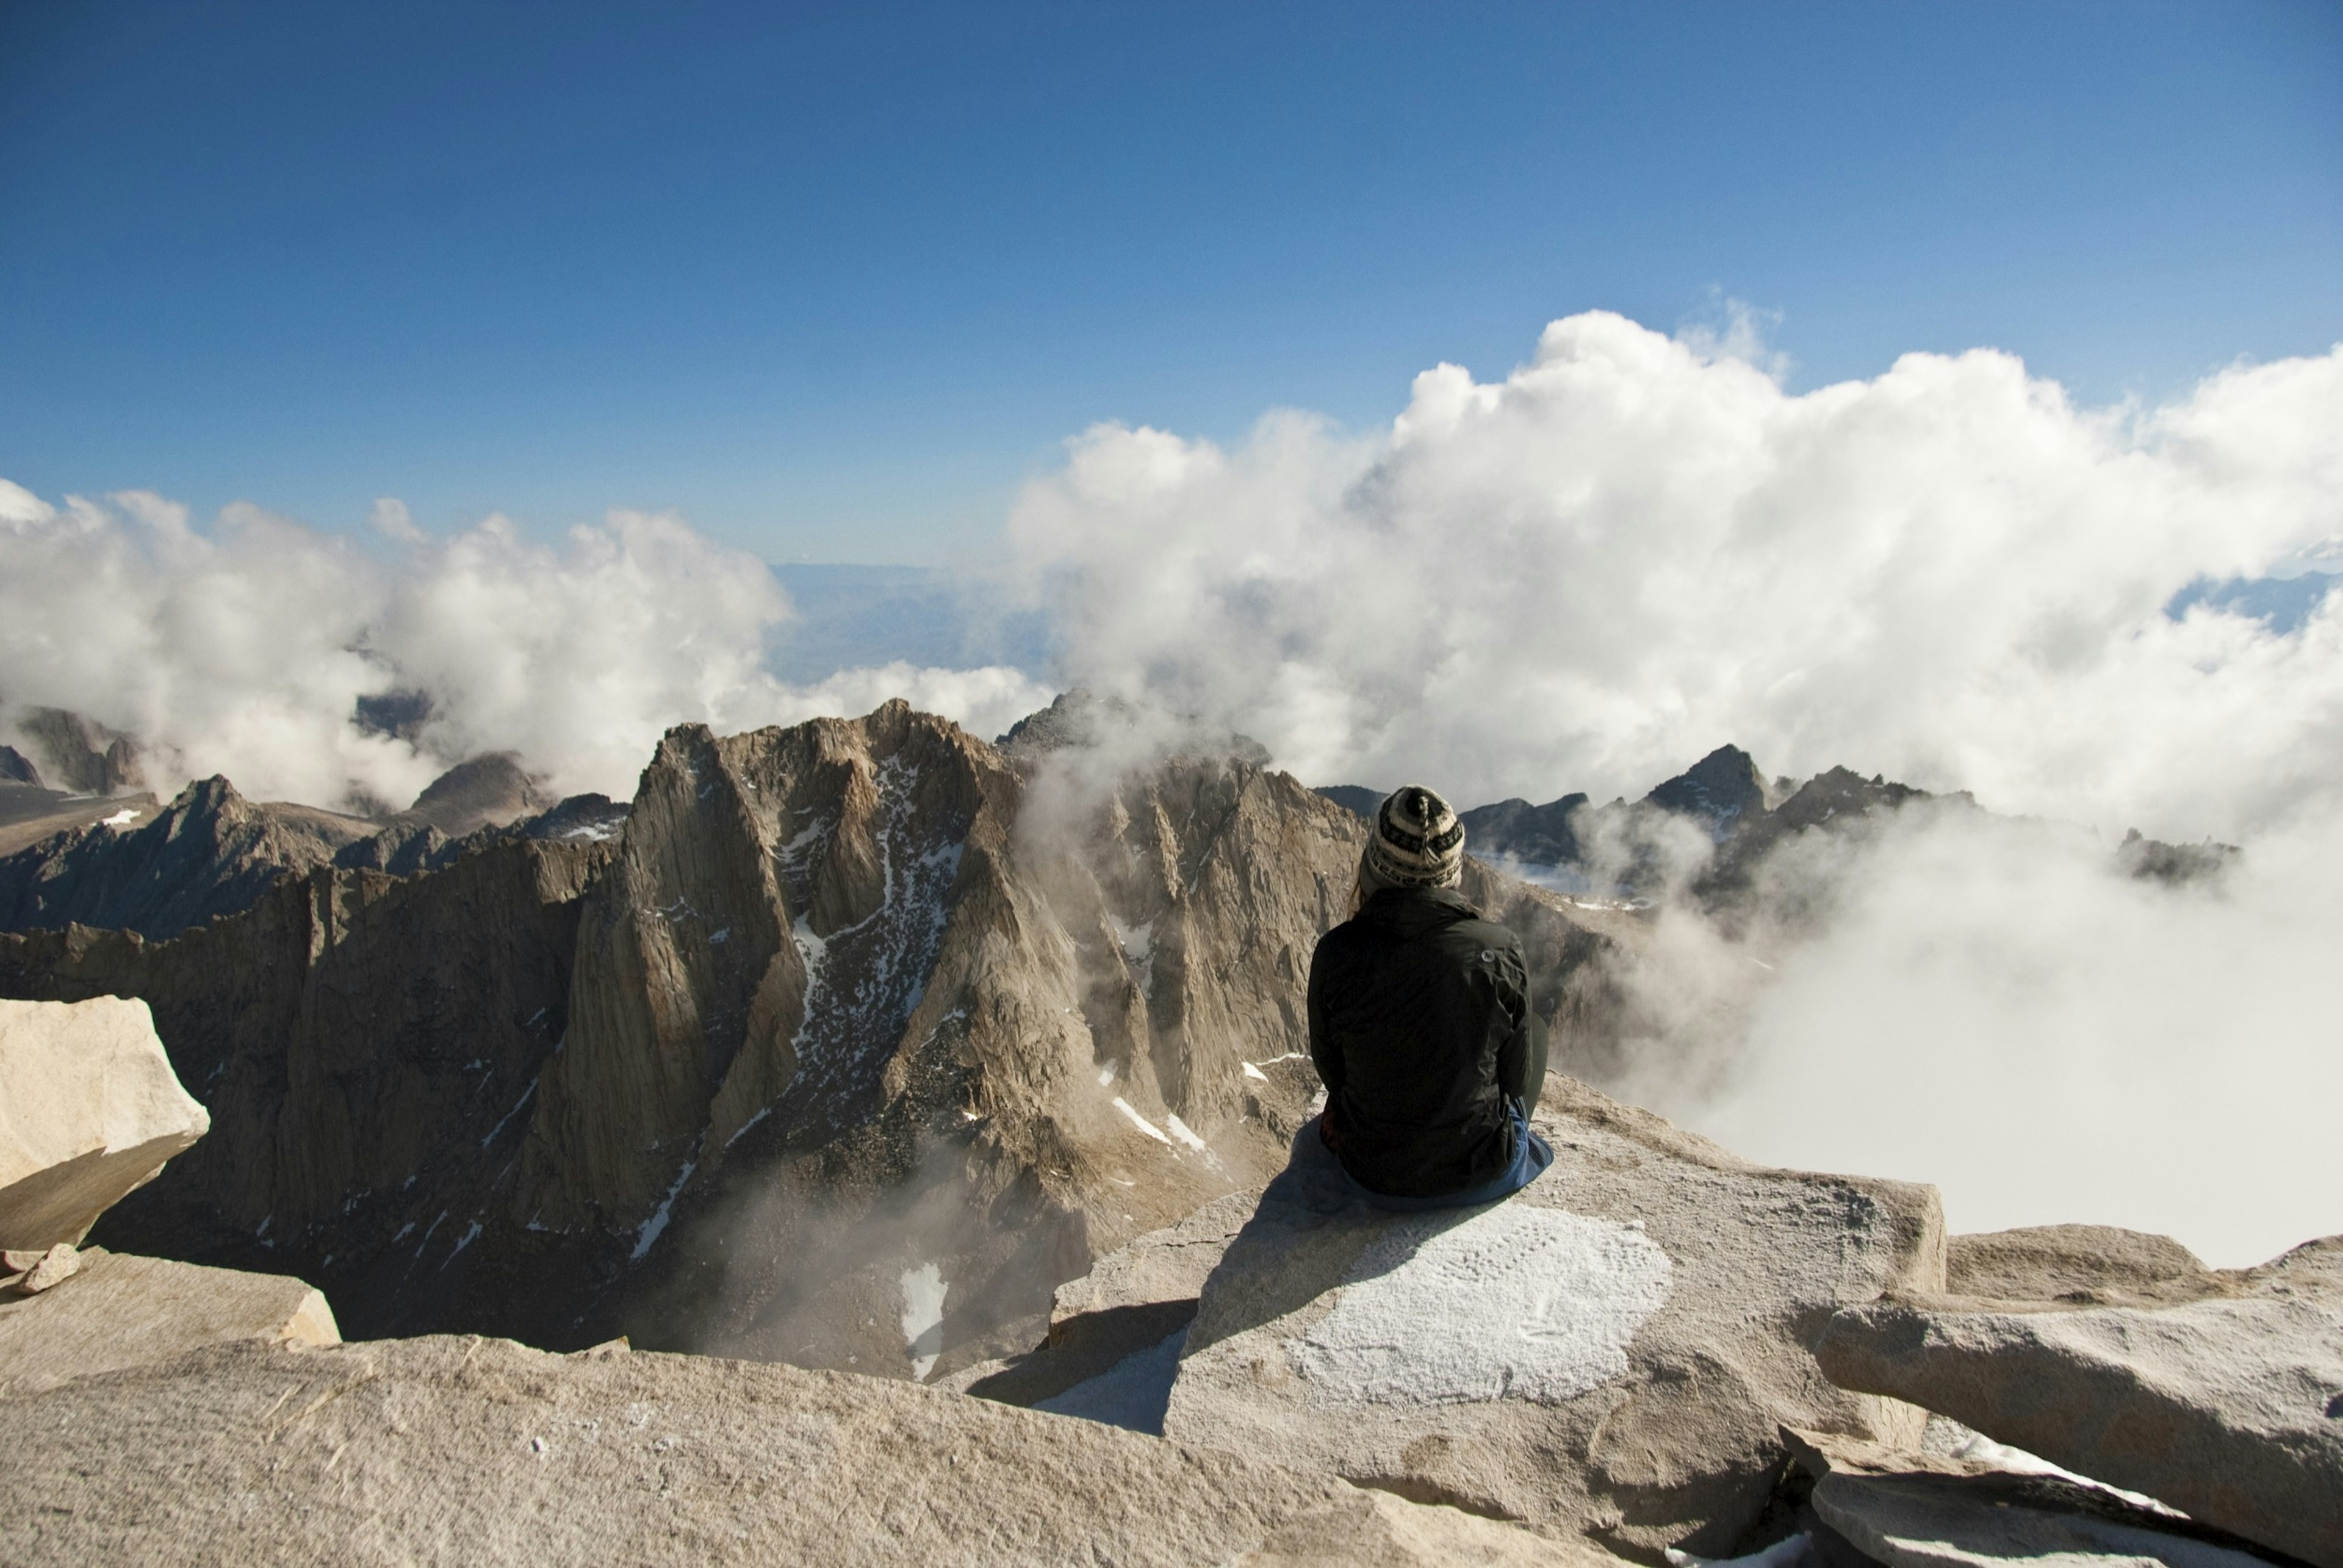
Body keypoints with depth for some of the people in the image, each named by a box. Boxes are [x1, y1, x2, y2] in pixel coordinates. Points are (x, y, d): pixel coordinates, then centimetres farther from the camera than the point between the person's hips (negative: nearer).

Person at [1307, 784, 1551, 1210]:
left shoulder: (1337, 952, -19)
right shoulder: (1501, 949, -19)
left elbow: (1330, 1070, -3)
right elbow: (1517, 1079, -5)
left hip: (1375, 1180, 1)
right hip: (1484, 1179, 0)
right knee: (1536, 1028, 27)